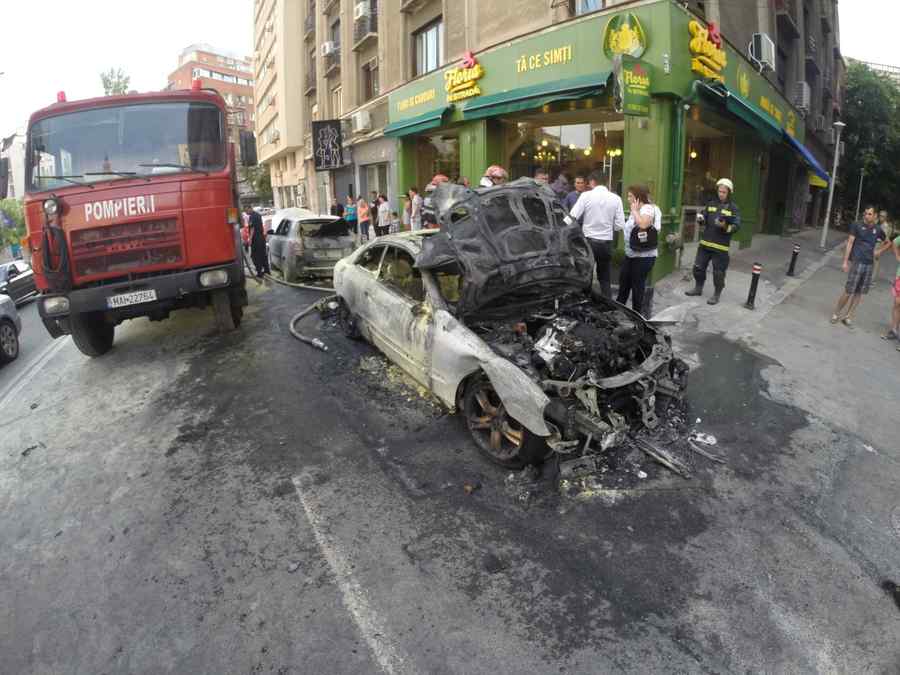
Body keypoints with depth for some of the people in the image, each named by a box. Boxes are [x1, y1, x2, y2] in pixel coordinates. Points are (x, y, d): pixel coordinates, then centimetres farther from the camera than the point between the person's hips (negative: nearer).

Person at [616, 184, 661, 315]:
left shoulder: (648, 208, -13)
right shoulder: (636, 211, 16)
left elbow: (643, 224, -32)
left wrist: (635, 211, -22)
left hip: (644, 257, -9)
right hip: (630, 254, 9)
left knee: (637, 286, 0)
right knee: (623, 282, 15)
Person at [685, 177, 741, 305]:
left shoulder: (733, 207, -5)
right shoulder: (712, 204, 9)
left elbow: (737, 226, -11)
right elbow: (703, 217, 16)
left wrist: (725, 226, -29)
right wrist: (700, 218, -8)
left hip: (721, 246, -5)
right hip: (705, 243, 5)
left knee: (718, 272, 1)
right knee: (698, 267, 12)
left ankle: (716, 295, 14)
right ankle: (698, 288, 30)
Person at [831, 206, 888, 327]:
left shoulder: (878, 230, 9)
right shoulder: (857, 226, -2)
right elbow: (849, 243, -5)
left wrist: (878, 251, 10)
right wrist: (845, 261, -10)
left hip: (870, 264, 4)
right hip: (856, 262, -4)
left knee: (859, 293, 5)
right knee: (848, 291, -7)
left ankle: (848, 316, 13)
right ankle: (836, 314, 7)